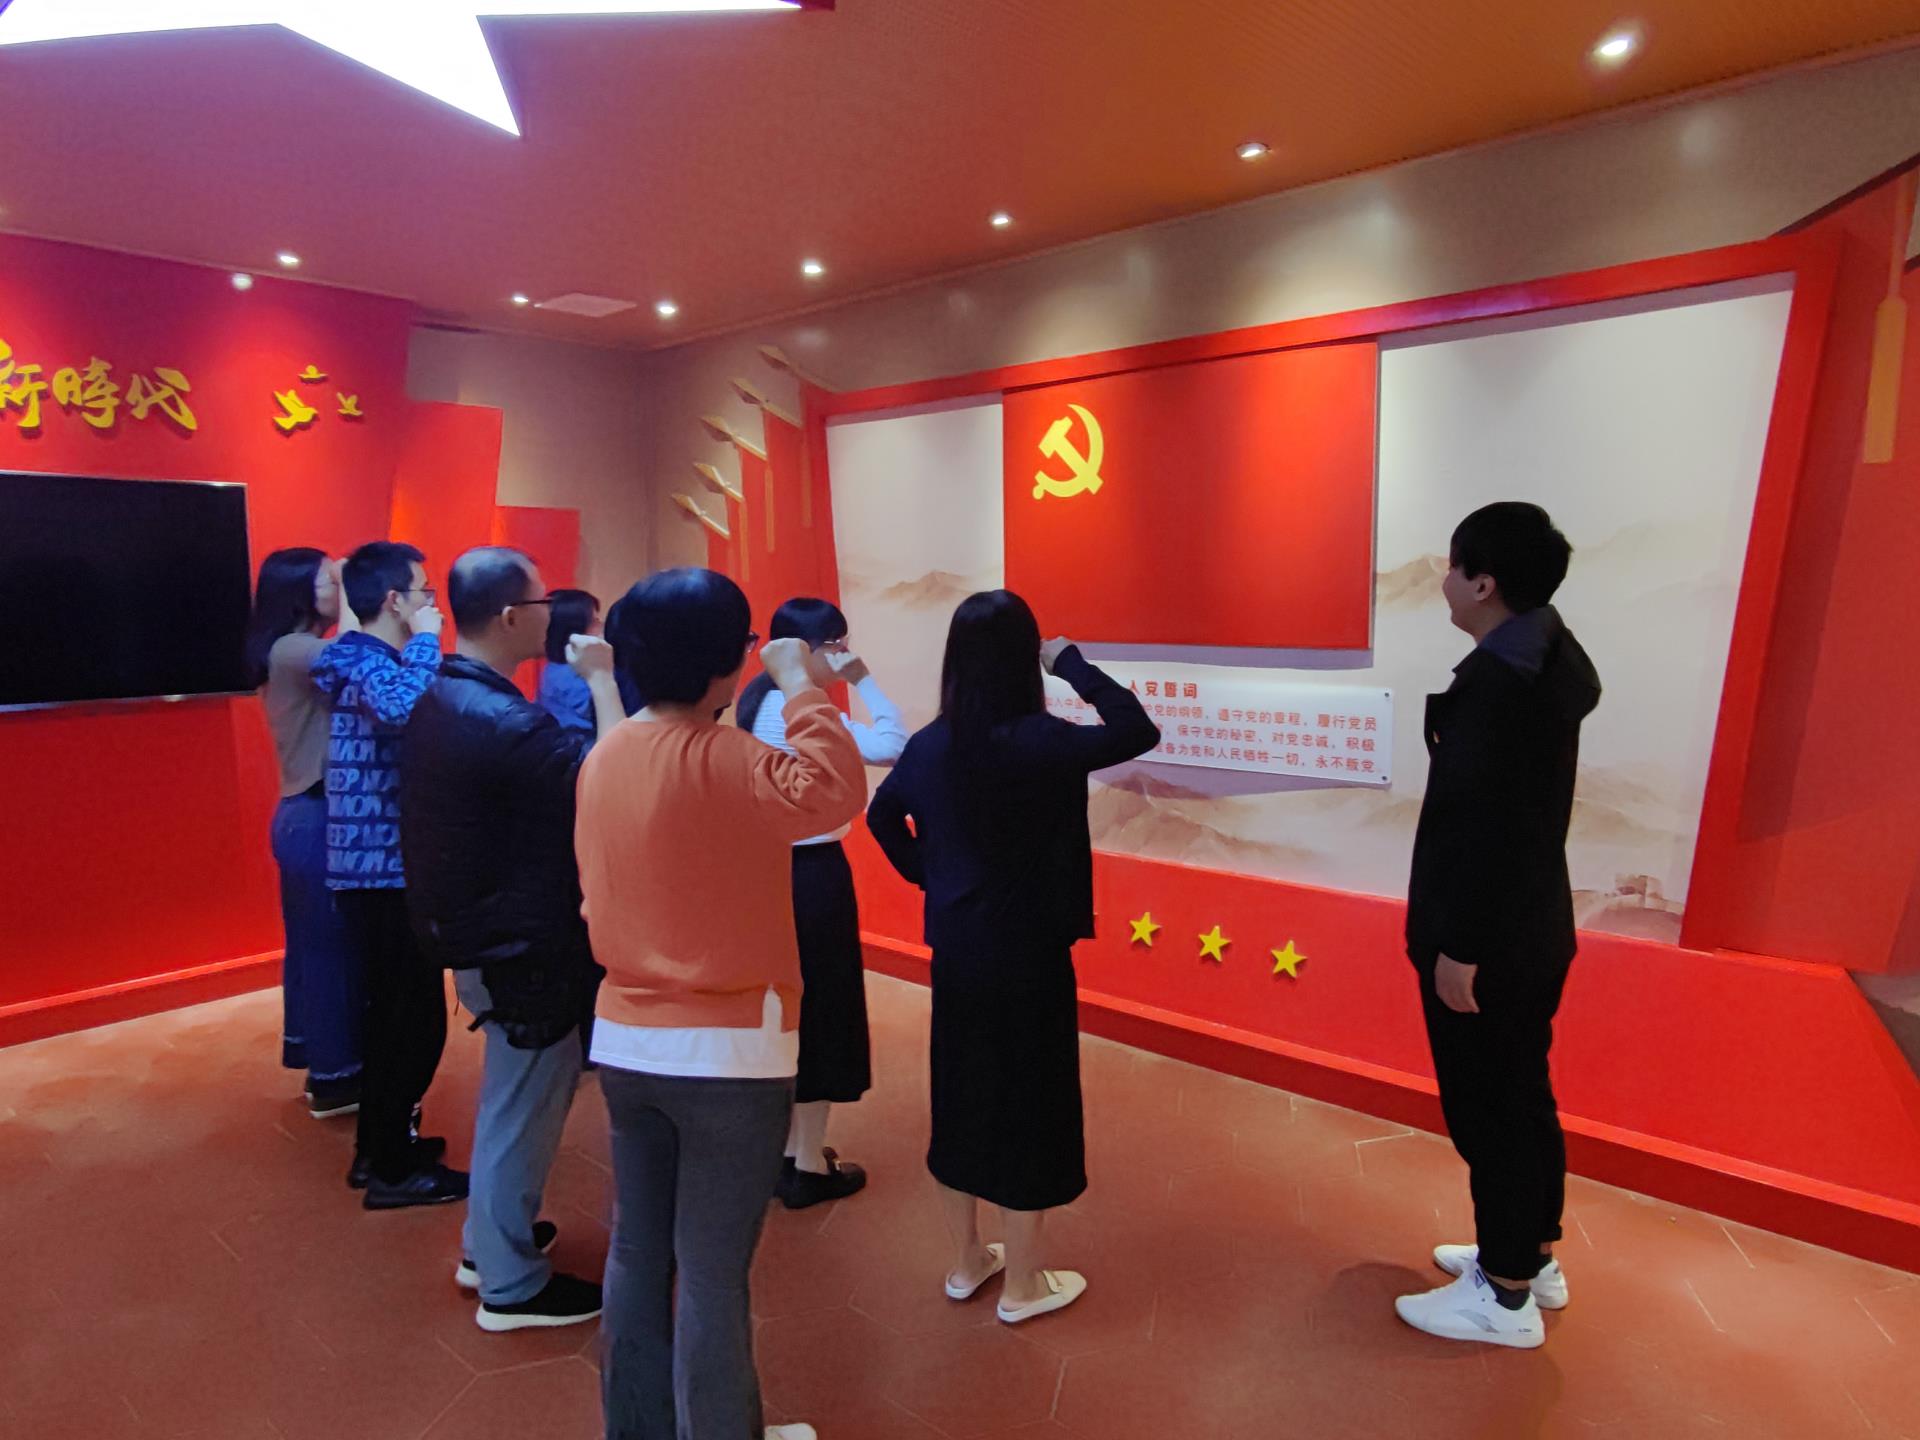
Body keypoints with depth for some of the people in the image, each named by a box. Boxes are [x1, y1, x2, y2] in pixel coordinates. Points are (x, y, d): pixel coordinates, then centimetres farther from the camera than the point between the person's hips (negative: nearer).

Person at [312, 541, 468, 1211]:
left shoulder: (370, 659, 14)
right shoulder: (366, 664, -15)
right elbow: (401, 710, -37)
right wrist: (426, 641, -25)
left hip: (376, 865, 10)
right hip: (385, 868, -10)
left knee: (395, 1011, 20)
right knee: (416, 1018, -2)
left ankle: (378, 1145, 33)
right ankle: (392, 1170, 11)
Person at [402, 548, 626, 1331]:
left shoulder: (440, 701, 4)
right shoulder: (502, 721, -28)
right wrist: (602, 680, -20)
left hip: (481, 935, 10)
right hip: (520, 949, -10)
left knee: (510, 1100, 25)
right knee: (521, 1111, 7)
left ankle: (490, 1242, 42)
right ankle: (511, 1285, 25)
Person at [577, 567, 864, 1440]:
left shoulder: (603, 760, 4)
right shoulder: (719, 759, -20)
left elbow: (601, 895, 12)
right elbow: (834, 791, -32)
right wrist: (802, 686, -21)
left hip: (624, 1040, 7)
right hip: (728, 1050, -7)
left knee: (637, 1252, 19)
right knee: (714, 1271, 7)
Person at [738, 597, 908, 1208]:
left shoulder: (759, 702, 8)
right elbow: (895, 746, -30)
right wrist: (865, 680, -20)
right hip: (812, 875, -9)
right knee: (819, 1009, 4)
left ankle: (784, 1148, 33)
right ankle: (809, 1166, 17)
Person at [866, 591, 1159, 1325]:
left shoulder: (930, 743, -2)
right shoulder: (1037, 741, -21)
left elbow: (882, 814, 12)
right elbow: (1138, 732, -19)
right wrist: (1073, 662, -12)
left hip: (956, 950, 6)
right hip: (1027, 954, -6)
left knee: (961, 1097, 18)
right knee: (1029, 1103, 10)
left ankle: (966, 1260, 36)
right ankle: (1023, 1284, 26)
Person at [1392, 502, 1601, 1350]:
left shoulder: (1496, 679, -25)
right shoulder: (1548, 657, 5)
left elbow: (1482, 824, -25)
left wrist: (1458, 949, -20)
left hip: (1489, 941, -10)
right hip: (1534, 928, 10)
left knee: (1488, 1114, 6)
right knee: (1525, 1099, 23)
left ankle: (1506, 1299, 25)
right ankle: (1533, 1257, 41)